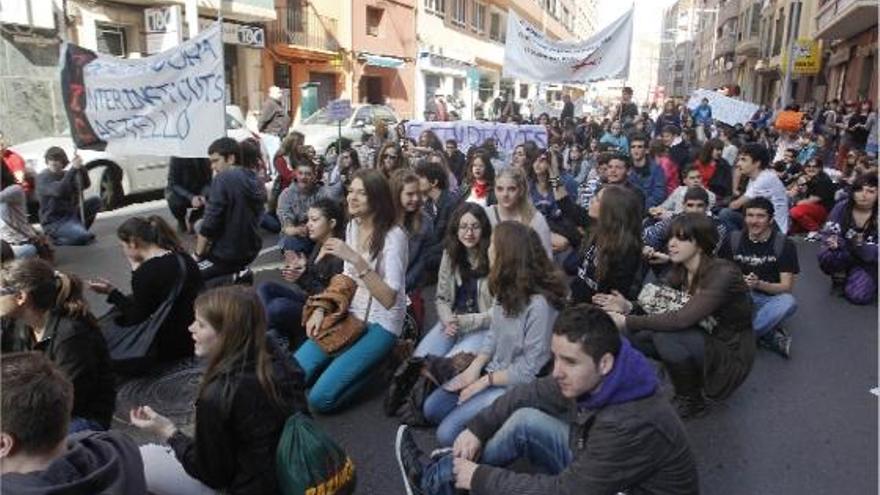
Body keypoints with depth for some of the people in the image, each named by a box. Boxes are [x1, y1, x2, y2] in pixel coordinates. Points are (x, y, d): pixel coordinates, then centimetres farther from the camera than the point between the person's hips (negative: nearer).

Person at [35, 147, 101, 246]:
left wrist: (81, 167, -23)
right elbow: (59, 191, -31)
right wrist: (73, 169, -32)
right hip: (54, 222, -8)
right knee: (85, 237, -29)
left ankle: (78, 230, 5)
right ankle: (57, 238, 1)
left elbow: (85, 185, -6)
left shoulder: (65, 174, 10)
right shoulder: (42, 178, -11)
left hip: (70, 214, 8)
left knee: (95, 201, -5)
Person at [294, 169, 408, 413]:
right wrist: (321, 310, 2)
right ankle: (351, 361, 13)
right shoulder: (352, 227, 5)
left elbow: (388, 299, -26)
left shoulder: (394, 235, -18)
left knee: (320, 398, -18)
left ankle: (372, 361, 6)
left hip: (380, 325, -6)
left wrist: (356, 259, -33)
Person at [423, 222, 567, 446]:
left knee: (448, 432, -13)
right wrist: (474, 368, -4)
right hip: (491, 372, 8)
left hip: (515, 386, -8)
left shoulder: (539, 304, -29)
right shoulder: (507, 288, -4)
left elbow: (530, 369, -22)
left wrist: (485, 381, -14)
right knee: (431, 409, 8)